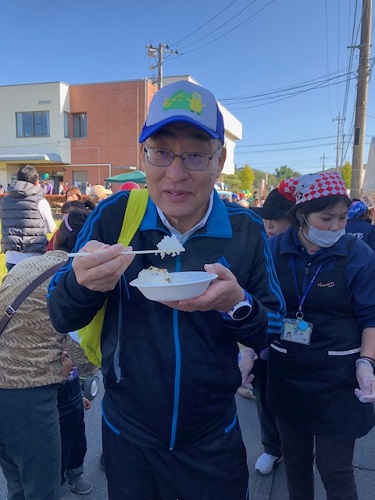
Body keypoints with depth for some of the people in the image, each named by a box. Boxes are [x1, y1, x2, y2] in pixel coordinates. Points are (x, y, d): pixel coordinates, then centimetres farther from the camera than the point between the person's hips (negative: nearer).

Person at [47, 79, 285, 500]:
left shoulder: (245, 231, -11)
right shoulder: (114, 216, -13)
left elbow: (271, 330, -4)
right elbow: (61, 318, -7)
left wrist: (238, 304, -28)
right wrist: (82, 282, -31)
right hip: (127, 433, 1)